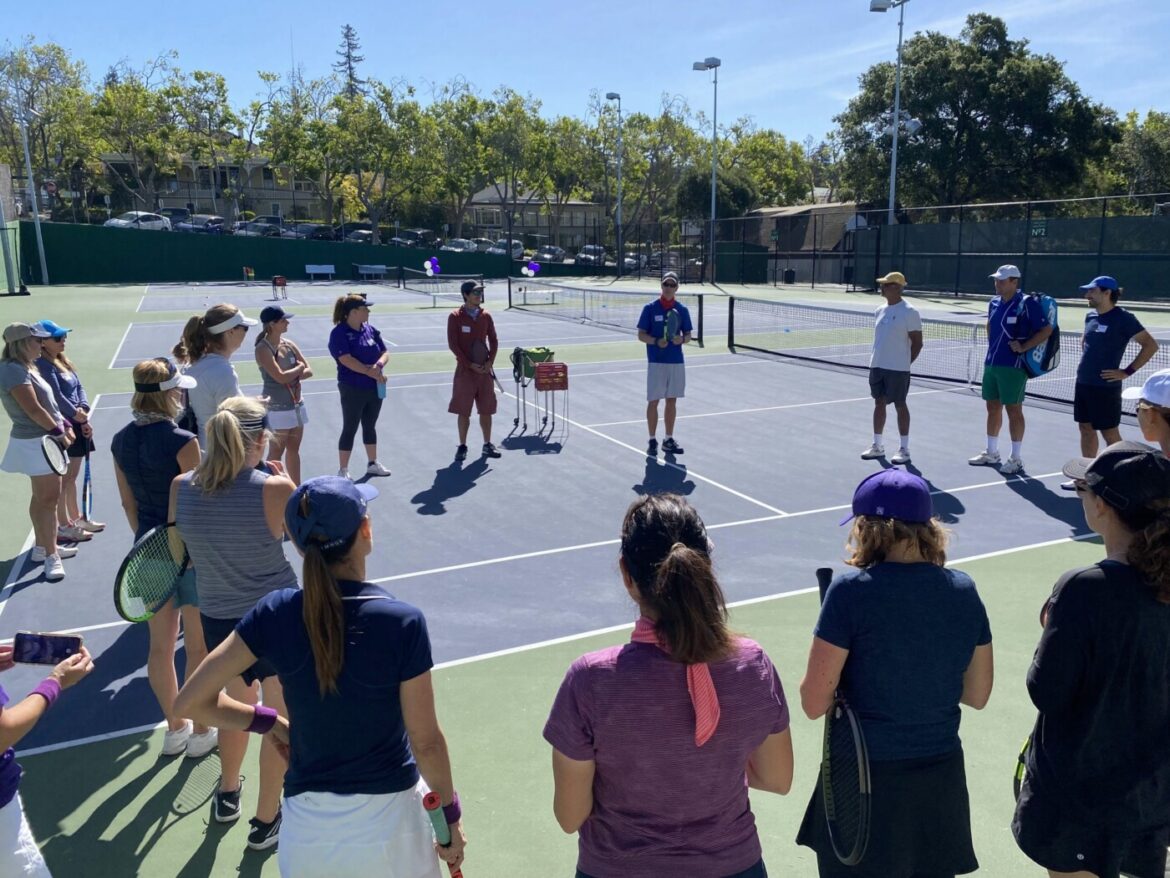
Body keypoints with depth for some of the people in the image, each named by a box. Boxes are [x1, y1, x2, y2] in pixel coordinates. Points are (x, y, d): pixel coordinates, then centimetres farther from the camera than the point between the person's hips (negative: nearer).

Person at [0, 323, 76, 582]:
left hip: (43, 440, 11)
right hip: (37, 443, -11)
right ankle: (50, 556, -2)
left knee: (42, 497, 19)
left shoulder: (26, 368, 11)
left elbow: (48, 404, 16)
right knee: (48, 499, -7)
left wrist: (65, 426, 9)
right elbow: (33, 410, -22)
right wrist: (58, 433, -14)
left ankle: (42, 546, 31)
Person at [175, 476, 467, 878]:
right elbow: (426, 741, -13)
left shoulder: (276, 614, -12)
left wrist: (268, 721, 8)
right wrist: (451, 816, 2)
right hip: (389, 819, -2)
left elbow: (192, 700, -5)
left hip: (307, 826, 2)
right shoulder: (403, 622, -21)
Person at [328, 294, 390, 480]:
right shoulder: (339, 333, -13)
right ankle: (343, 471, 11)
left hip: (375, 388, 6)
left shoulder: (370, 330, 6)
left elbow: (385, 352, 6)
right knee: (350, 429, 1)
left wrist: (379, 365, -15)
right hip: (353, 390, -6)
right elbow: (346, 360, -23)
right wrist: (370, 372, -24)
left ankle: (372, 464, 31)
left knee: (370, 426, 17)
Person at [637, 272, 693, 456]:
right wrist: (656, 341, -19)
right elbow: (641, 335, -2)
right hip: (656, 362, -3)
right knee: (653, 401, 0)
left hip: (676, 362, 3)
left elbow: (688, 335, 10)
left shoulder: (682, 310, 6)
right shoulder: (650, 308, -2)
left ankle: (669, 440, 17)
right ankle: (652, 440, 10)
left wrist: (682, 339, -12)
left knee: (672, 401, 8)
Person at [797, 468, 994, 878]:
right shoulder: (964, 591, -2)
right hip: (941, 779, 5)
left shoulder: (851, 590, -18)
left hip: (865, 779, -5)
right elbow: (977, 695, 8)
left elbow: (814, 704, -15)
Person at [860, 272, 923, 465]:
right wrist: (877, 359, 11)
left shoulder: (909, 312, -11)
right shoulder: (880, 310, 11)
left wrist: (905, 363, -7)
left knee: (900, 405, 1)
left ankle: (904, 449, 11)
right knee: (879, 403, 11)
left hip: (897, 369, -7)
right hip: (877, 366, 7)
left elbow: (917, 343, -9)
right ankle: (877, 445, 21)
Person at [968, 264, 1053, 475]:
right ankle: (991, 453, 26)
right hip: (991, 364, 7)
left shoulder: (1027, 303, -12)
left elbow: (1046, 329, -12)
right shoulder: (994, 302, 9)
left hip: (1013, 367, -7)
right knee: (993, 408, 14)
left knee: (1014, 410, 0)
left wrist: (1023, 347, -17)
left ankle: (1016, 459, 9)